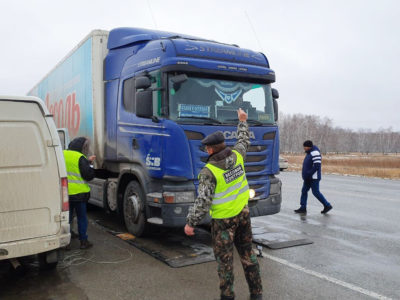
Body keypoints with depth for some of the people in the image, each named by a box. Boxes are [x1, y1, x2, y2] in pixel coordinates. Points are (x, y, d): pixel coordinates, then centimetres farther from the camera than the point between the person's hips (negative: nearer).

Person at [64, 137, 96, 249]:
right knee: (82, 217, 8)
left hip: (65, 193, 5)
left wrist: (87, 161, 17)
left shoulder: (62, 154, 6)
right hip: (79, 193, -5)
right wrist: (90, 165, 4)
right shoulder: (80, 158, -14)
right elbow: (88, 174, -15)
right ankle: (83, 241, 13)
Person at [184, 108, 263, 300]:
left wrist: (190, 223, -11)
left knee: (224, 258, 7)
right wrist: (242, 121, 33)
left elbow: (203, 201, -21)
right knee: (247, 253, 17)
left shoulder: (209, 171, -20)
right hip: (243, 213, 6)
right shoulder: (236, 156, -5)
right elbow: (244, 141, 18)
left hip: (223, 219, -6)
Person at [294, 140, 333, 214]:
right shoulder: (309, 153, 14)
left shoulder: (315, 153, -18)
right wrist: (305, 175, 14)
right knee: (304, 191, 6)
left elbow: (316, 166, -24)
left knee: (316, 192, -3)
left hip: (314, 178, -10)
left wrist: (308, 174, -23)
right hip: (308, 178, 10)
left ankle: (327, 205, 10)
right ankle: (303, 208, 9)